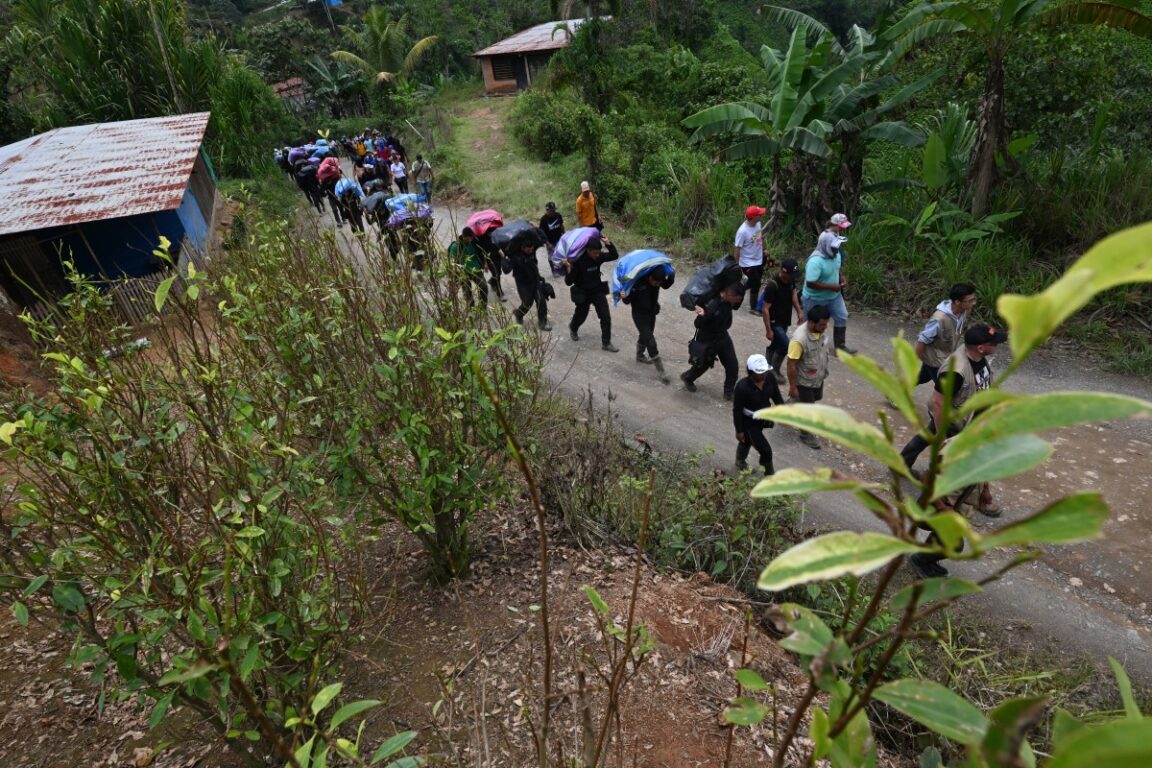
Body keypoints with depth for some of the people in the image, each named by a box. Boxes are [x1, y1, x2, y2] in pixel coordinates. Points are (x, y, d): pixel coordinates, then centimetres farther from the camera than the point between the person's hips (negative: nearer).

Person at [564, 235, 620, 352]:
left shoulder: (599, 257, -10)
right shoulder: (578, 261, -24)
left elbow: (615, 256, -3)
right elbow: (569, 282, -25)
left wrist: (608, 243, -17)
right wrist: (568, 268, -43)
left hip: (598, 291, 4)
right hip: (583, 294, -4)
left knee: (606, 317, -4)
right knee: (581, 316, 18)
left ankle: (606, 343, 7)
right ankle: (573, 328, 53)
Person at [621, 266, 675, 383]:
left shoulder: (657, 280, -13)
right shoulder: (637, 283, -29)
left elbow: (666, 285, 6)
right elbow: (628, 301, -23)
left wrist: (671, 275, -13)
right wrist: (625, 297, -46)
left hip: (652, 313, 7)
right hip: (640, 315, -7)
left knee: (645, 336, 26)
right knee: (650, 341, -11)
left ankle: (639, 356, 53)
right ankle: (660, 370, -4)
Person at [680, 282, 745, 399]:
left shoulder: (728, 301, -11)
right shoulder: (711, 305, -33)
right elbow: (698, 325, -28)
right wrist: (702, 316, -51)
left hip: (723, 337, 6)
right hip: (707, 340, -6)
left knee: (733, 366, 2)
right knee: (702, 365, 16)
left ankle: (729, 391, 20)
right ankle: (687, 378, 46)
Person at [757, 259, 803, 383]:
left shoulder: (791, 280, -6)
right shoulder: (772, 285, -29)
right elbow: (765, 309, -24)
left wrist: (799, 311, 8)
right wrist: (768, 330, -22)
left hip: (785, 320, 7)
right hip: (774, 321, -7)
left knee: (775, 345, 17)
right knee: (785, 345, -11)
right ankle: (775, 371, 9)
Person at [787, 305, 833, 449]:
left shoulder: (820, 330, -12)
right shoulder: (799, 339, -36)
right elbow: (791, 365, -27)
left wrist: (823, 372, 18)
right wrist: (792, 387, -20)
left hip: (818, 377, 7)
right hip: (804, 381, -7)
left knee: (814, 400, 27)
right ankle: (806, 434, 34)